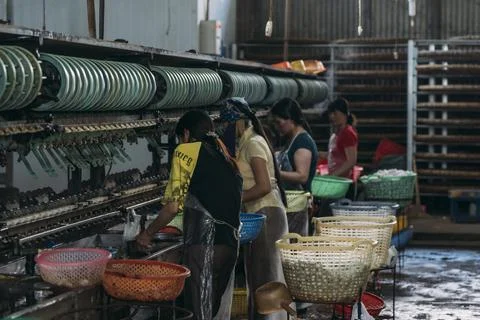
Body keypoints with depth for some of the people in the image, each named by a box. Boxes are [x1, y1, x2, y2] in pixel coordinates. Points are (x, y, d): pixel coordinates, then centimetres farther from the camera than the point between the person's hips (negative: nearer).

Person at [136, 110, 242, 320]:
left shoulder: (186, 151, 0)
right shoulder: (227, 159, 19)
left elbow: (173, 206, -7)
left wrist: (148, 234, 8)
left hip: (203, 245, -7)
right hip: (230, 243, 7)